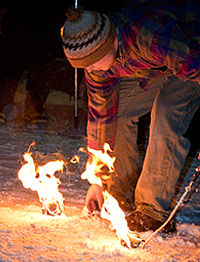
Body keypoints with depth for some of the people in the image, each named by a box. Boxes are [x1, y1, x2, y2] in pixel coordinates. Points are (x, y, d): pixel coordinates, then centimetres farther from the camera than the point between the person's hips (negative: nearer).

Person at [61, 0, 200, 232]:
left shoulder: (153, 37, -43)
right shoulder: (97, 59, -18)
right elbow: (100, 115, -9)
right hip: (155, 66, 7)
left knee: (166, 115, -25)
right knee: (116, 113, -1)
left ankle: (153, 211, -18)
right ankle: (124, 198, 16)